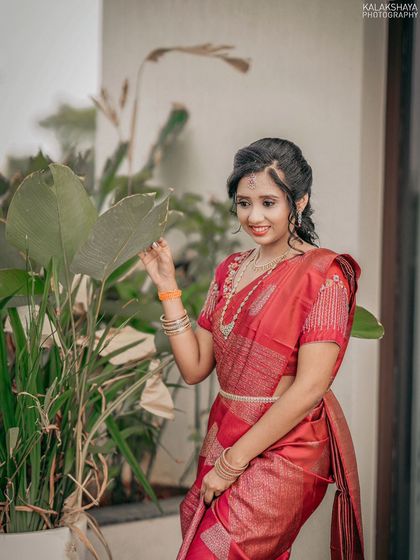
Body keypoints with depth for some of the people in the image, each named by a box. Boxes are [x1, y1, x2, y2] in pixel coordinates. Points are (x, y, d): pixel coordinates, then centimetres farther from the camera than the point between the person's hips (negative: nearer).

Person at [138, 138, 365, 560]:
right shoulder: (231, 270, 11)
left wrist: (234, 461, -14)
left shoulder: (324, 275, -10)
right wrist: (168, 287, 0)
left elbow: (310, 388, -16)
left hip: (282, 450, -6)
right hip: (223, 439, 6)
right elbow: (195, 367, 8)